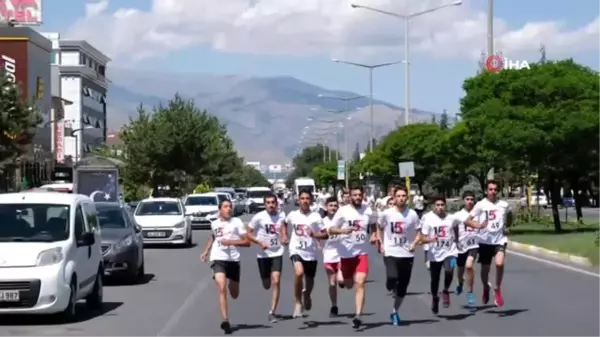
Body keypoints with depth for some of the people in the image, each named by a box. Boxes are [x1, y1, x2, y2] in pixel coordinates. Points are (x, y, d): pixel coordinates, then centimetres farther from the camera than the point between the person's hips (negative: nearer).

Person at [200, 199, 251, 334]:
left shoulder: (237, 222, -2)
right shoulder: (214, 224, 7)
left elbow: (247, 242, -6)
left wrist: (231, 242, -18)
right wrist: (206, 251, 21)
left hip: (233, 260, 0)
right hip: (218, 259, 0)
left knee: (234, 295, 13)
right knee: (222, 289, -20)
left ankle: (231, 284, 51)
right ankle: (225, 321, -22)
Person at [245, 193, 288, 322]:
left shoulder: (281, 215, -3)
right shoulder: (259, 217, -12)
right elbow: (248, 234, -7)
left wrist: (284, 237, 0)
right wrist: (260, 243, -20)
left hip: (277, 253, 1)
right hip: (263, 254, -1)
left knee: (276, 282, -15)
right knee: (266, 285, 12)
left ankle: (272, 312, -11)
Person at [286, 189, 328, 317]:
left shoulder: (315, 216, -6)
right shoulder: (292, 215, 0)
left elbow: (325, 234, -5)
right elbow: (285, 223, 23)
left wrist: (314, 234, -23)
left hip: (311, 253, 1)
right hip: (296, 250, -1)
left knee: (309, 280, 14)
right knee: (299, 272, -28)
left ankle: (306, 296, 51)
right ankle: (298, 303, -13)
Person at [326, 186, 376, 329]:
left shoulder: (368, 211, 0)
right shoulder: (343, 211, -8)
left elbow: (373, 224, 23)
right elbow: (330, 229, -9)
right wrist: (342, 230, -27)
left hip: (362, 252, 0)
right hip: (346, 253, 0)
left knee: (360, 283, -15)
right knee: (348, 285, 16)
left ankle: (358, 316, -18)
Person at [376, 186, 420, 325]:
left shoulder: (412, 214, -2)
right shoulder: (386, 213, -3)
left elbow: (418, 232, 7)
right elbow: (379, 228, 13)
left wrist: (414, 243, -11)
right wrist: (381, 243, 3)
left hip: (407, 254, 2)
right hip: (391, 253, -2)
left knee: (403, 286, 6)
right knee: (392, 278, -25)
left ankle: (395, 312, 25)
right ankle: (392, 287, 14)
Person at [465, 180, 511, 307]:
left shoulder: (504, 205, 1)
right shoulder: (481, 205, -7)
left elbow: (510, 216, 24)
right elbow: (467, 220, -9)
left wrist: (506, 226, 8)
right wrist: (478, 225, -26)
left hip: (499, 240, 0)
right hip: (485, 241, 0)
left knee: (499, 263, -23)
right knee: (485, 269, 10)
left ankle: (497, 289, -2)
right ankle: (486, 288, 40)